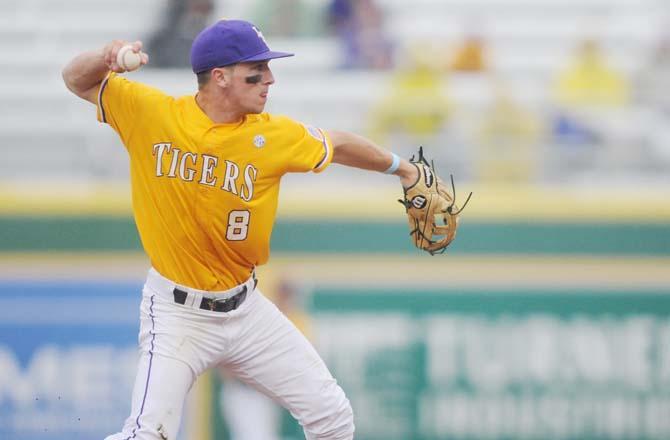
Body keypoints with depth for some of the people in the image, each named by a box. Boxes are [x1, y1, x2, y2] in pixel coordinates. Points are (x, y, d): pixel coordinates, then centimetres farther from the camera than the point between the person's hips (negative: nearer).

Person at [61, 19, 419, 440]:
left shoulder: (274, 136, -5)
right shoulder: (149, 113, -10)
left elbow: (337, 144, 13)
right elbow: (77, 80, 0)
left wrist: (402, 168, 23)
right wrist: (106, 57, -22)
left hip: (246, 307, 4)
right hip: (177, 312, -4)